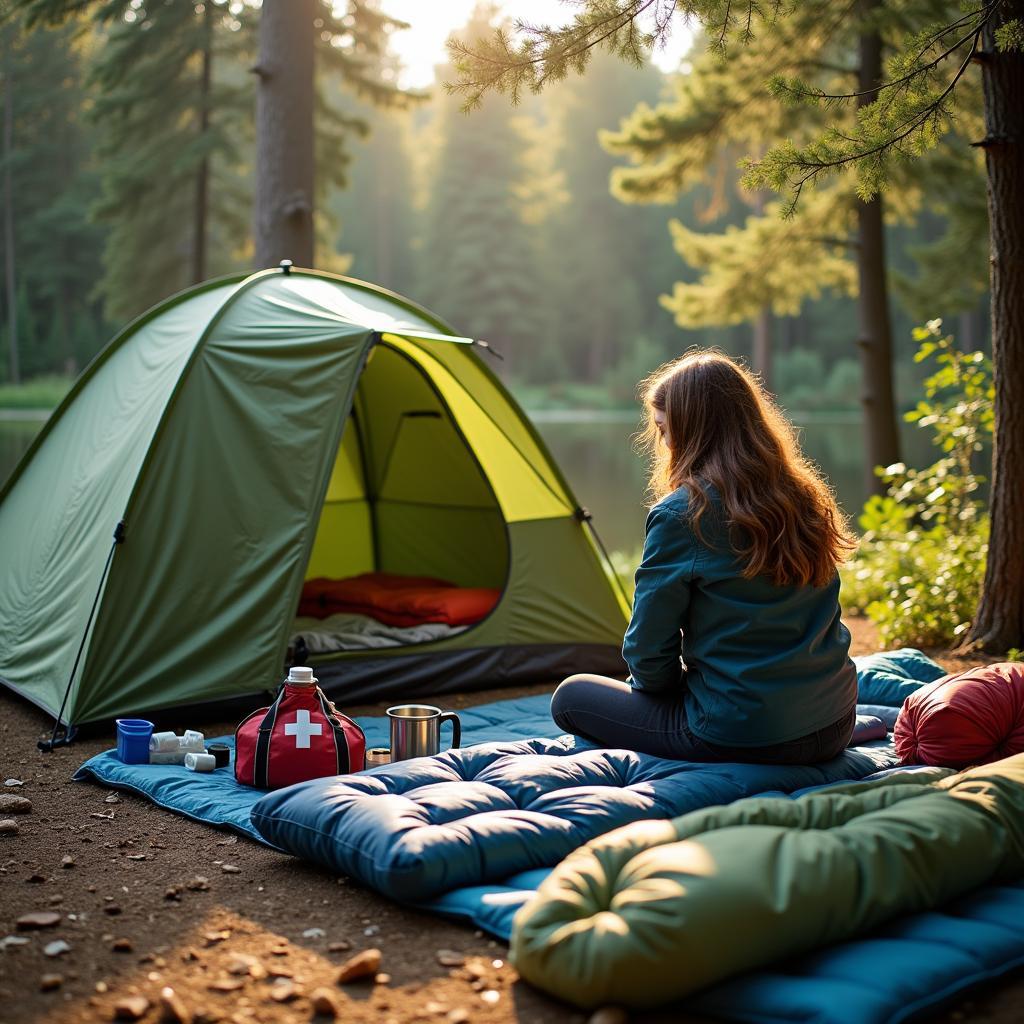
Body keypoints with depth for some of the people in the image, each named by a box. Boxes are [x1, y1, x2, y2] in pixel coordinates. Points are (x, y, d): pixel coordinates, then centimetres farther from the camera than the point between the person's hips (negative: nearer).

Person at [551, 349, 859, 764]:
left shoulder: (681, 515, -16)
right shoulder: (806, 497, 4)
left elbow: (648, 649, -11)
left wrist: (669, 685, 12)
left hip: (739, 738, -7)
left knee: (571, 697, 10)